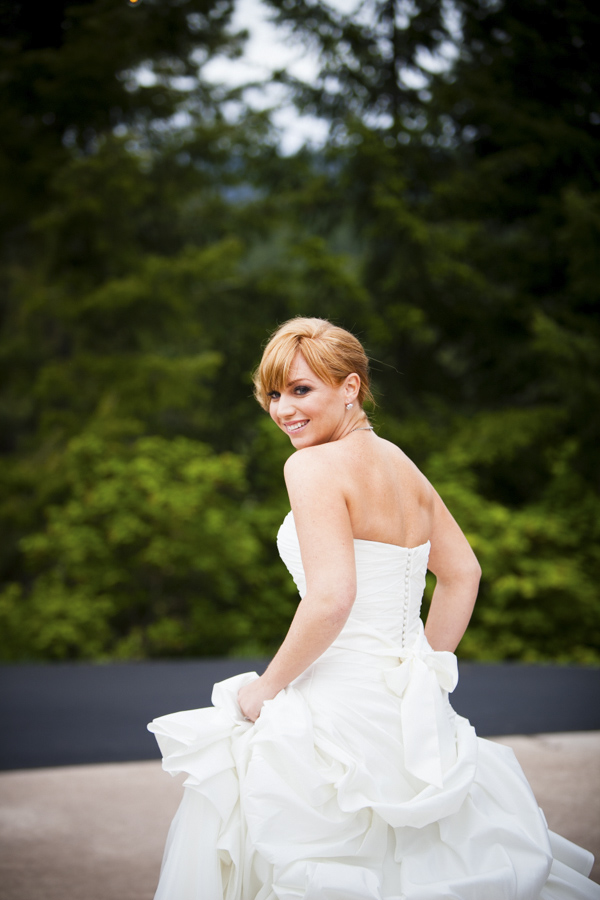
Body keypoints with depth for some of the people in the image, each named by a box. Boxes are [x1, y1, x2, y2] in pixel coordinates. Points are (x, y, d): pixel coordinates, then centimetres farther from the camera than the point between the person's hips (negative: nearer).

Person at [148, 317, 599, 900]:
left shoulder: (314, 465, -14)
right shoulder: (403, 465, 11)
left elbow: (331, 598, -23)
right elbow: (462, 575, 18)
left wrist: (266, 688, -11)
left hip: (341, 712, -8)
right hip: (413, 715, 8)